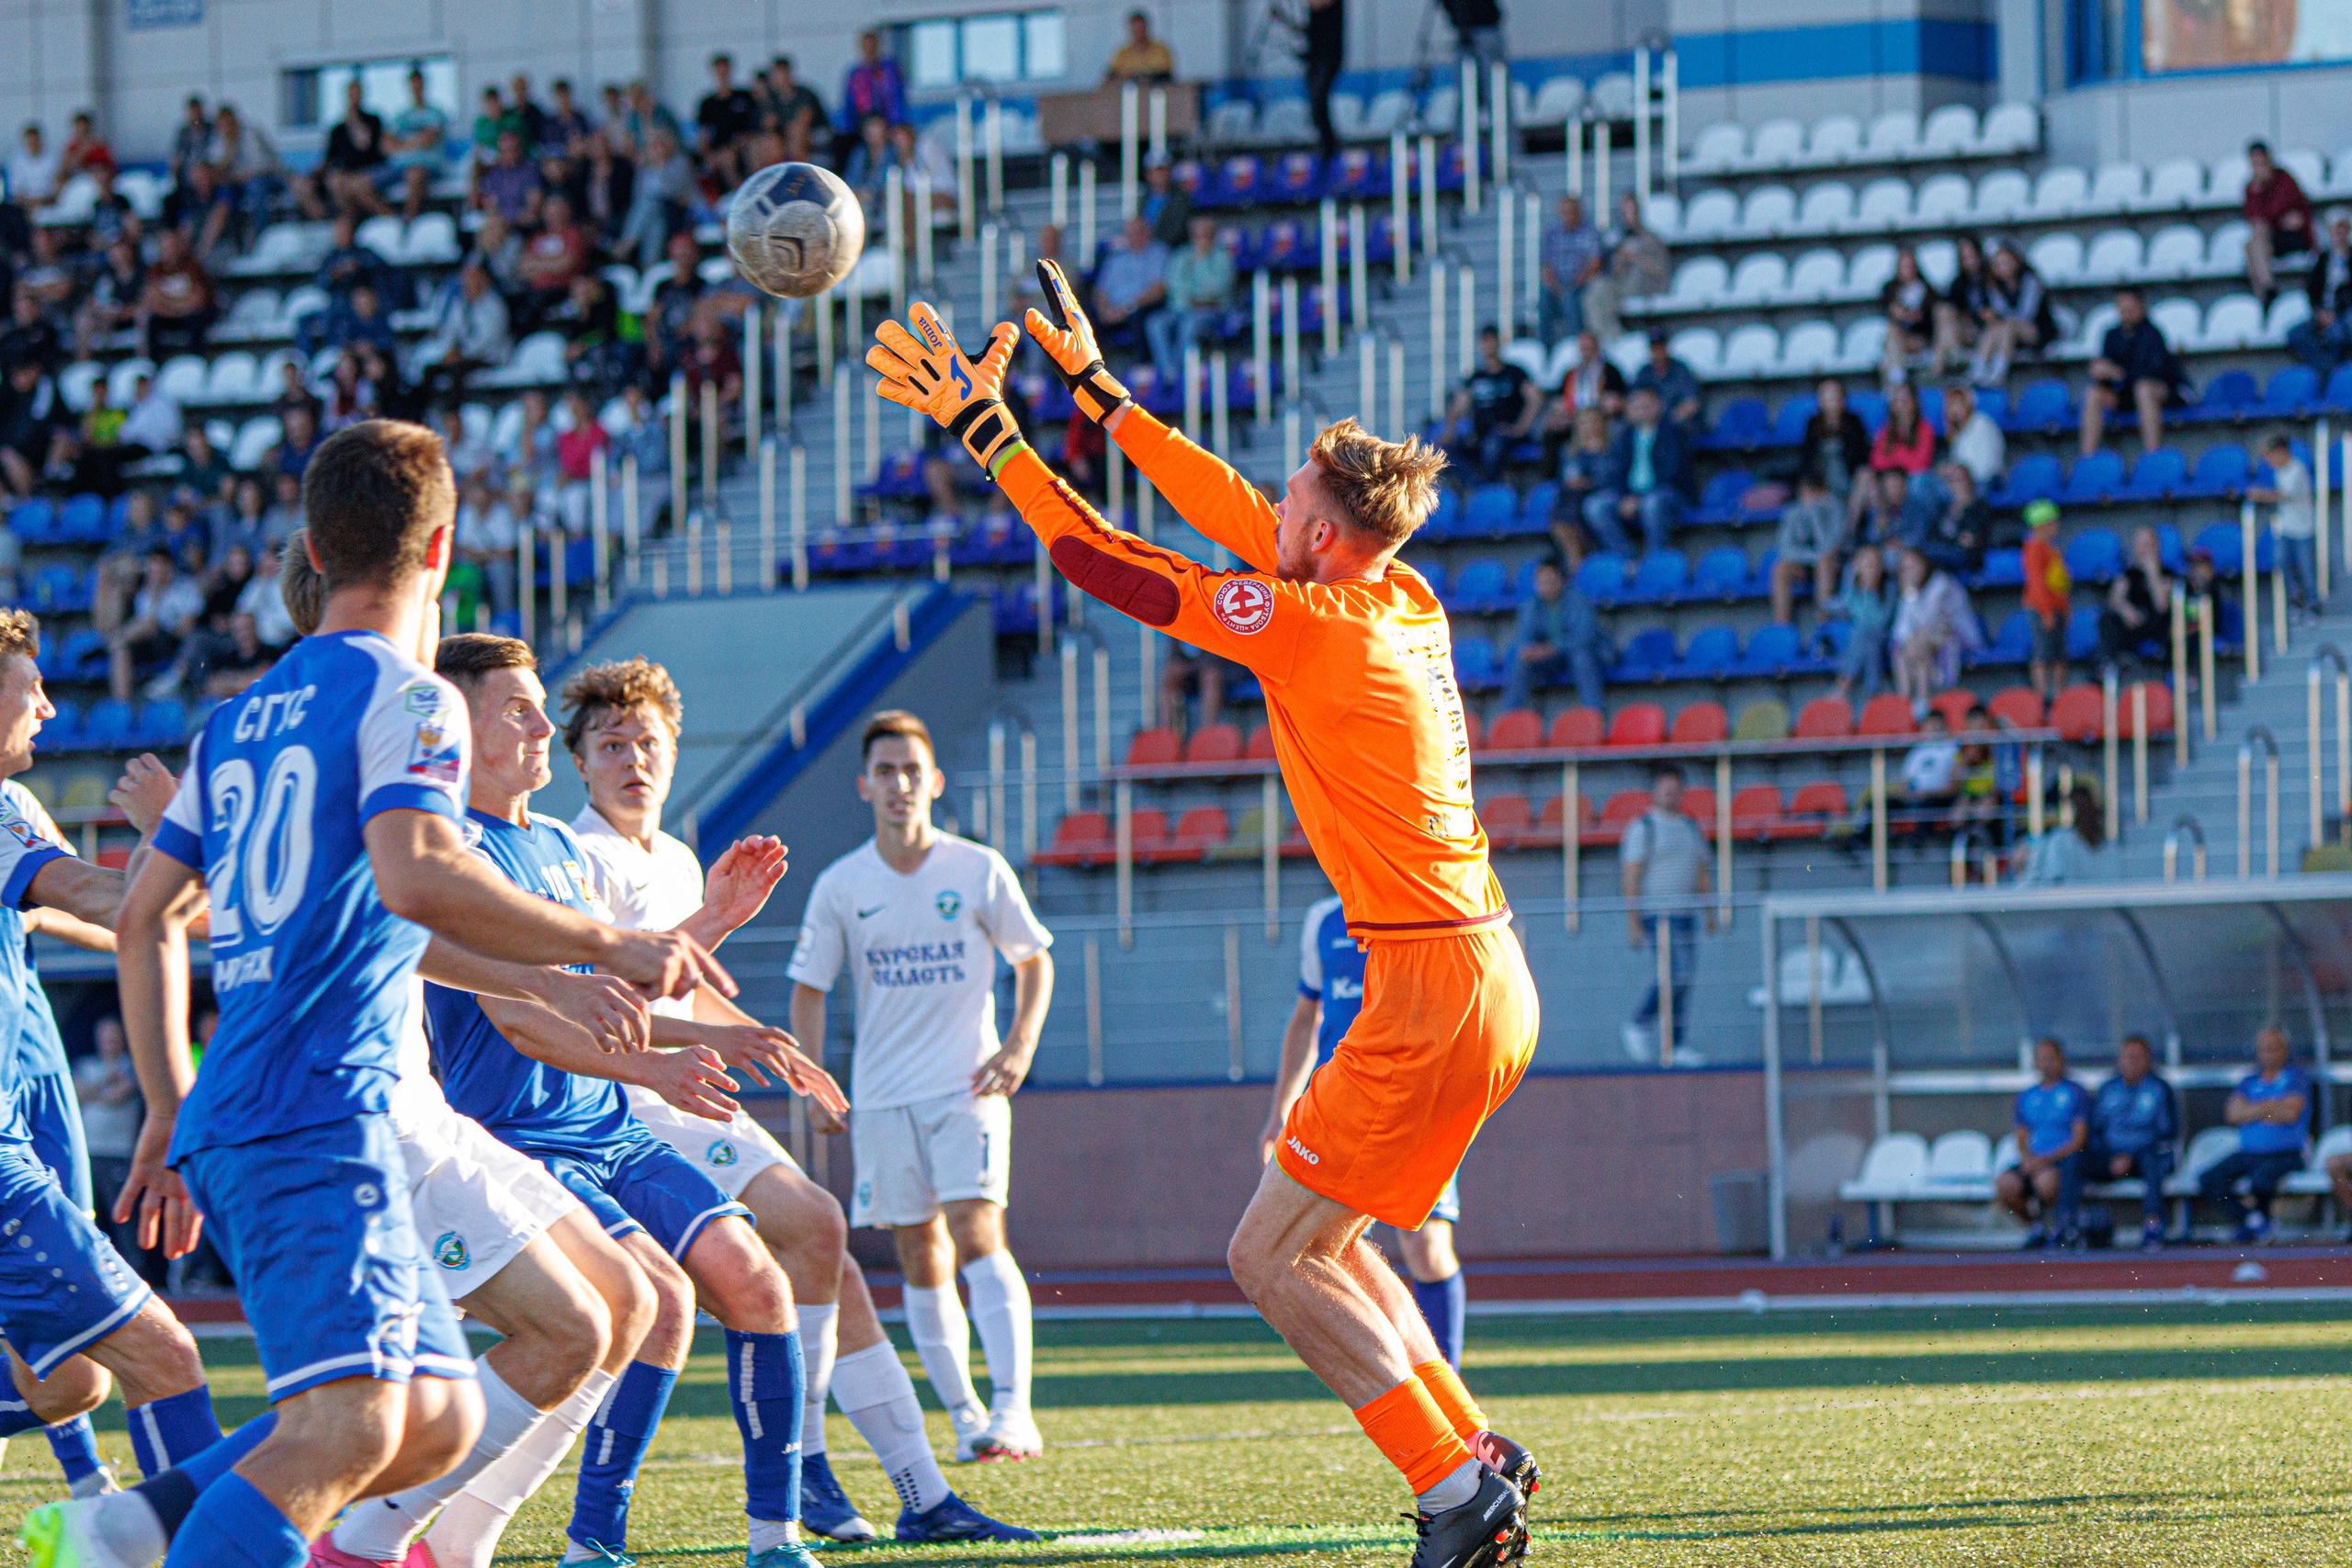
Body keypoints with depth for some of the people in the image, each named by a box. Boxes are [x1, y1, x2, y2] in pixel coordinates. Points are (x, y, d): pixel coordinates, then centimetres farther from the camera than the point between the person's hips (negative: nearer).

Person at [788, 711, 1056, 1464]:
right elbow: (809, 989, 10)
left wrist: (1019, 1047, -4)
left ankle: (1013, 1408, -24)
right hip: (883, 1094, 3)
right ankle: (964, 1416, 11)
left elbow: (1034, 959, 9)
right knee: (920, 1257, 3)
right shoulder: (840, 886, 2)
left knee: (976, 1233, -18)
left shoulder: (979, 870, -2)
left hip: (967, 1088, -3)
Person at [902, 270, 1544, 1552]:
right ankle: (1475, 1454, 14)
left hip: (1436, 997, -9)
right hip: (1486, 981, 9)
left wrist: (985, 428, -2)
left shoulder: (1316, 626, -14)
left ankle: (1456, 1485, -7)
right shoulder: (1406, 603, 10)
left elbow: (1107, 565, -9)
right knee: (1316, 1243, 18)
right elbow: (1237, 517, 22)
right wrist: (1093, 387, 28)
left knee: (1268, 1255, -4)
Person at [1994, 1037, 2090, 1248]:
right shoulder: (2026, 1096, 19)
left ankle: (2061, 1226, -9)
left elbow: (2079, 1139, -4)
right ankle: (2034, 1225, 1)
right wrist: (2027, 1157, -7)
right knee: (2004, 1185, -27)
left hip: (2064, 1160, -4)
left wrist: (2047, 1160, -15)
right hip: (2033, 1162, 4)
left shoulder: (2075, 1093, 4)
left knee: (2045, 1181, -39)